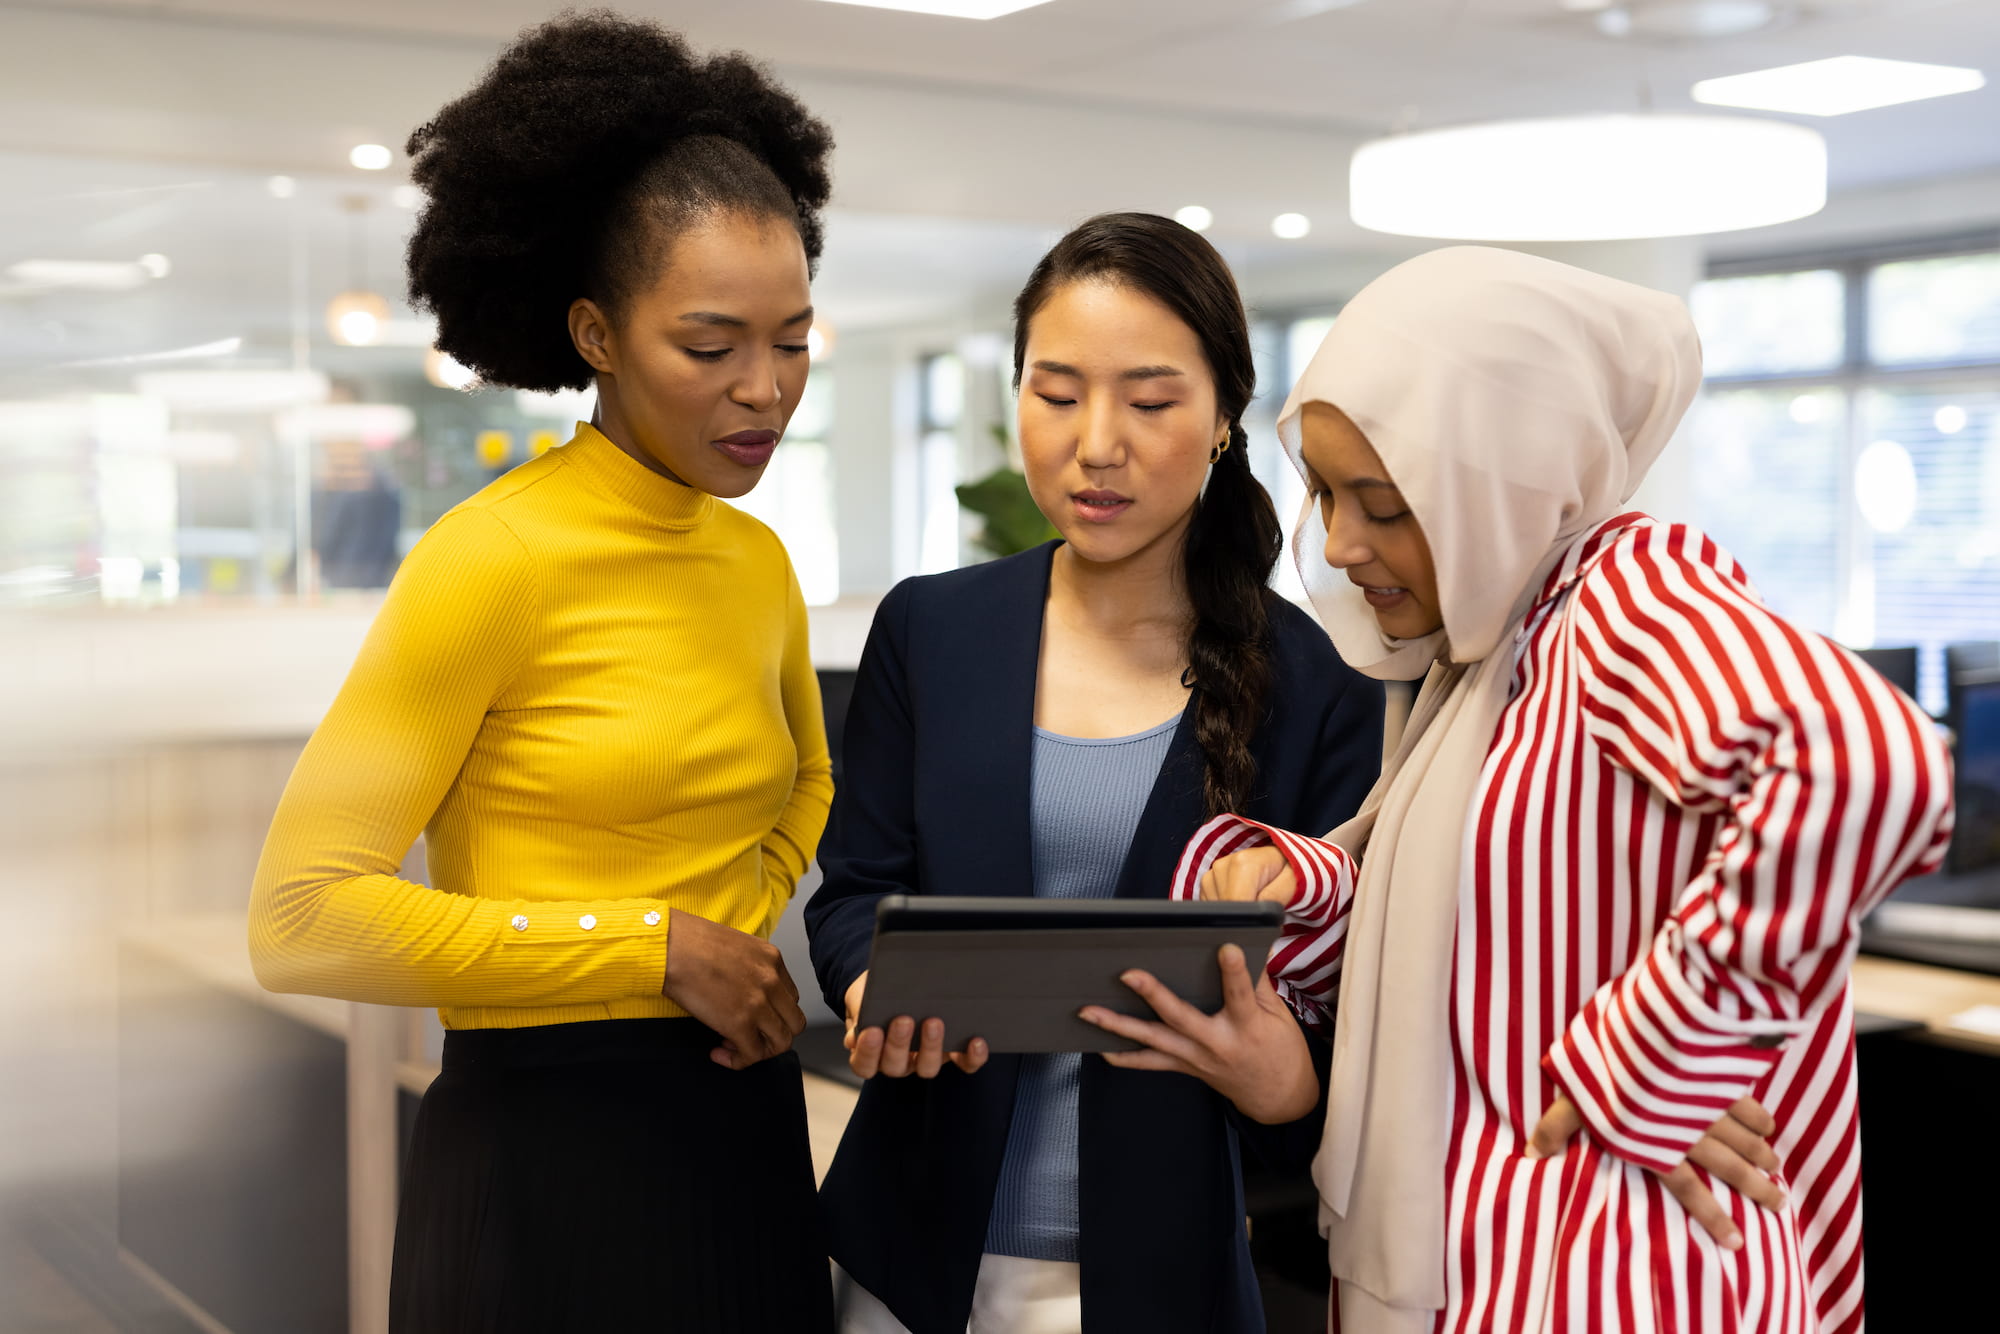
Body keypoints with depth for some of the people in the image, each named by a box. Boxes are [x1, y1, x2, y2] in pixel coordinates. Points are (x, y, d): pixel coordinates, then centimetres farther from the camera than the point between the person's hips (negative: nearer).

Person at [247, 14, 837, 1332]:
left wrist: (747, 932, 3)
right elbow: (302, 917, -17)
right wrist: (654, 948, -14)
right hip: (547, 1138, -6)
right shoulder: (491, 557, -14)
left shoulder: (757, 560, 5)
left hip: (740, 1123, 6)